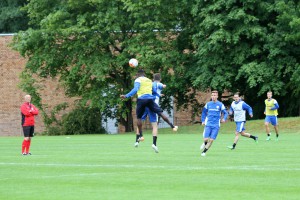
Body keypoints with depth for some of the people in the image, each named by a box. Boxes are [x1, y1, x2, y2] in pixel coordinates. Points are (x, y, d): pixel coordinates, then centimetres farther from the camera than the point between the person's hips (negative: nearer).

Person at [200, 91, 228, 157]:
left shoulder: (220, 105, -1)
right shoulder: (208, 104, 5)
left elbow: (225, 113, 2)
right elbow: (204, 112, 18)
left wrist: (224, 119, -18)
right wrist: (203, 121, 9)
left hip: (216, 125, -1)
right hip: (208, 124, 1)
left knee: (211, 140, -6)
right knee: (205, 139, -10)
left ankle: (204, 151, 10)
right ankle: (205, 143, 26)